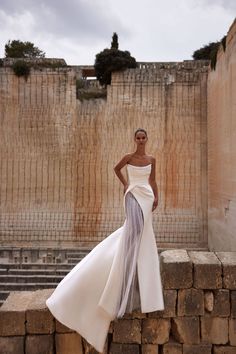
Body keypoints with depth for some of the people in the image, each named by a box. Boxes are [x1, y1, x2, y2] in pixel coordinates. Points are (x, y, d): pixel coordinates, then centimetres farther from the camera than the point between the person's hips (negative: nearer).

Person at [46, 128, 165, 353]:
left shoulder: (151, 159, 11)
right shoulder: (128, 157, 0)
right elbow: (116, 169, 17)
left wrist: (156, 198, 10)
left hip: (147, 196, 5)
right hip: (133, 195, -5)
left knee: (142, 234, 8)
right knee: (134, 229, -19)